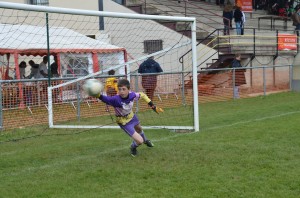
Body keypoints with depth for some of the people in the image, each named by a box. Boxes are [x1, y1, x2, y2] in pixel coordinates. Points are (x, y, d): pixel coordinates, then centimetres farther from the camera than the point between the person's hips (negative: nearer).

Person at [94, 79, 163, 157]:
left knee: (139, 129, 36)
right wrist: (98, 95, -79)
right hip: (124, 123, -5)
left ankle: (145, 140, 71)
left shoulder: (132, 95, -26)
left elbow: (142, 95, -6)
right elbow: (106, 99, -58)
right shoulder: (116, 99, -40)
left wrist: (153, 106, -4)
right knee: (139, 141, -10)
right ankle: (133, 148, 27)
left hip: (132, 117, 5)